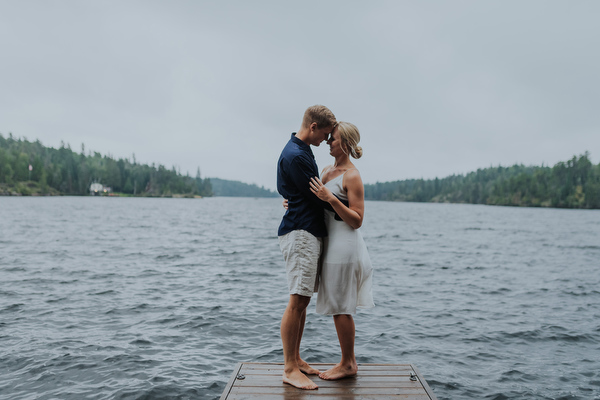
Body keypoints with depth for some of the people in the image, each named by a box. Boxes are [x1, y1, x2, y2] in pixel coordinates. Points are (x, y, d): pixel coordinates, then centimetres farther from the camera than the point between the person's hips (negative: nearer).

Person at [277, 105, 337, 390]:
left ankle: (295, 359, 22)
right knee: (297, 301, -8)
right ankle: (289, 369, 0)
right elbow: (317, 197, -11)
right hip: (300, 232, -10)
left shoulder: (302, 151, 19)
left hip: (311, 232, 10)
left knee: (303, 299, 12)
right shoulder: (295, 156, -14)